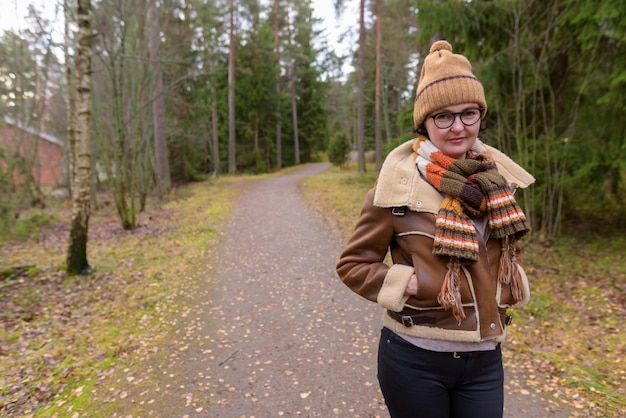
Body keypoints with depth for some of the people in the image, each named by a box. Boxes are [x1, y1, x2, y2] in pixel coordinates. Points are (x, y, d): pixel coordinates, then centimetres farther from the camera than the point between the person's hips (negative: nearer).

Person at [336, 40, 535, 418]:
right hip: (415, 358, -4)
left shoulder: (494, 177, -1)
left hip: (485, 358, 4)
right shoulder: (400, 184, -15)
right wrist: (408, 284, -20)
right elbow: (353, 263, -8)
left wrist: (503, 296, 3)